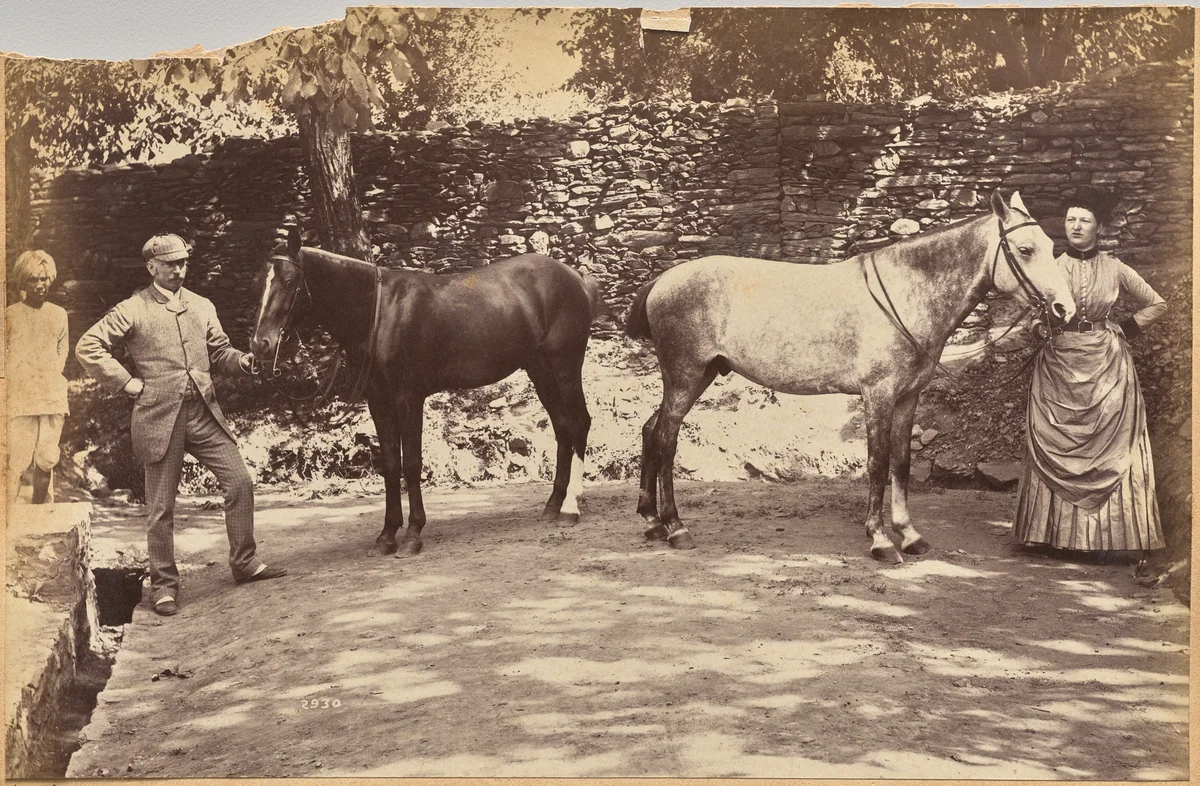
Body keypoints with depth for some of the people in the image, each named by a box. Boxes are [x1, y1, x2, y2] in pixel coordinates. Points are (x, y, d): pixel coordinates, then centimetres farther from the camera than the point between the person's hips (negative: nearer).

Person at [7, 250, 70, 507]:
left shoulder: (58, 314, 12)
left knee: (46, 461, 4)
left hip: (52, 398, 3)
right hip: (20, 398, -3)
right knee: (16, 462, -8)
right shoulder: (10, 315, 2)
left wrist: (53, 377, 10)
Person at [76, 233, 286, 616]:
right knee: (161, 507, 3)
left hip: (204, 412, 5)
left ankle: (244, 563, 17)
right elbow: (88, 347, -6)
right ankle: (164, 583, 15)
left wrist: (240, 360, -4)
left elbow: (219, 352, 19)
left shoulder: (203, 307, 14)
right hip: (160, 417, -4)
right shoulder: (132, 310, -2)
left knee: (241, 483, 2)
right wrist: (127, 382, -8)